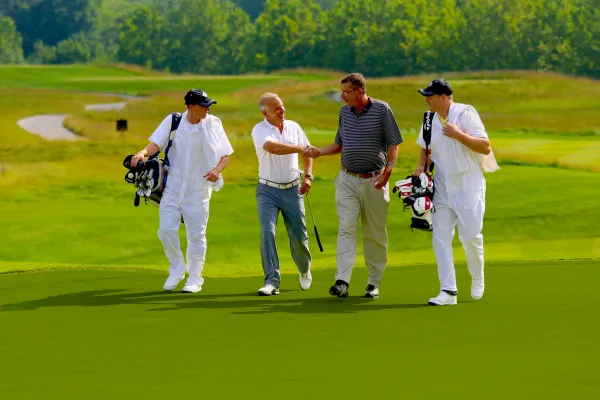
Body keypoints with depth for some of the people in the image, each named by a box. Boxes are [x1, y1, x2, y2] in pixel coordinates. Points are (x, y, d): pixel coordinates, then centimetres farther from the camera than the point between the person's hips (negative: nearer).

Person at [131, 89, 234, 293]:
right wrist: (143, 153, -32)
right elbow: (156, 144, -9)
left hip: (198, 190, -1)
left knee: (196, 235, 3)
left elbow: (225, 156, -3)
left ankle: (195, 278, 17)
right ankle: (177, 268, 20)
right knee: (166, 230, -3)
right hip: (172, 187, 1)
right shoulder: (173, 121, -2)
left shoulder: (213, 125, -4)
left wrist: (217, 170, -25)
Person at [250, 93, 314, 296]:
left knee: (298, 235, 5)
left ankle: (305, 271, 32)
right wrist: (299, 148, -30)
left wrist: (308, 176, 1)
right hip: (268, 190, -3)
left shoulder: (293, 127, 6)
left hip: (292, 189, 3)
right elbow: (272, 147, -28)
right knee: (267, 232, -15)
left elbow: (306, 152, 14)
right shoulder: (259, 130, -9)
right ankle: (272, 281, -14)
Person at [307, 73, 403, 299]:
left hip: (374, 181, -4)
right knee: (346, 229, -8)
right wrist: (320, 152, 5)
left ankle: (374, 283, 11)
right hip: (347, 180, 4)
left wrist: (388, 170, -15)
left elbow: (393, 144, -4)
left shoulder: (381, 110, -5)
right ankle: (342, 281, -17)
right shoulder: (345, 112, 10)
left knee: (375, 233, 3)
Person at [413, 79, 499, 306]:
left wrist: (458, 134, -25)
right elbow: (426, 149, 21)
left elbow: (485, 148, -16)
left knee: (470, 235, -4)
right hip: (442, 187, 6)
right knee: (440, 237, -1)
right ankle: (448, 290, 1)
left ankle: (477, 279, 22)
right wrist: (421, 167, 2)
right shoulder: (430, 119, 7)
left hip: (468, 186, -6)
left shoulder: (465, 114, -12)